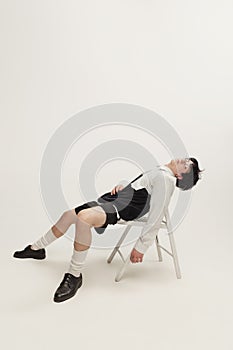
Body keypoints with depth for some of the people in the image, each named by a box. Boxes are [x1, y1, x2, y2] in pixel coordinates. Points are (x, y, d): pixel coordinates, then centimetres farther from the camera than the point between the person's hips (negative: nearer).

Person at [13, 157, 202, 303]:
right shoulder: (159, 170, 11)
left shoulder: (165, 179, -16)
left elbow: (156, 218, -22)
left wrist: (141, 247, -20)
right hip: (116, 198, 10)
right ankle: (37, 248, 37)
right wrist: (122, 184, 8)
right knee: (69, 215, 15)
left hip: (120, 210, -10)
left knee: (83, 218, -37)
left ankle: (75, 275, -17)